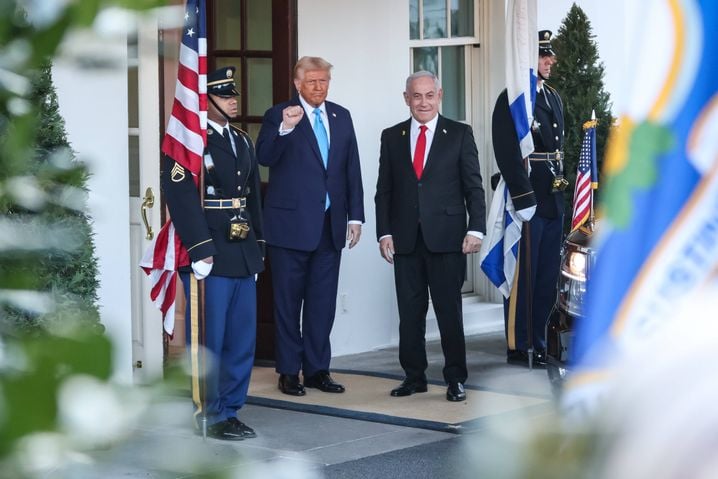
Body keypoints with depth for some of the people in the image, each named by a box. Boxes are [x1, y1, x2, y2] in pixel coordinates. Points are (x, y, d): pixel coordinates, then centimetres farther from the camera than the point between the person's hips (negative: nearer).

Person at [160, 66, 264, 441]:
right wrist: (201, 251, -21)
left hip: (243, 255, 8)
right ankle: (209, 418, 8)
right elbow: (181, 197, -16)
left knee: (242, 339, 10)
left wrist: (258, 244, 16)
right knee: (209, 340, -1)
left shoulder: (242, 141, 17)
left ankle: (230, 409, 20)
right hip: (210, 256, -8)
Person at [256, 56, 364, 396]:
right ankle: (289, 372, 12)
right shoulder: (278, 116, -3)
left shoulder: (341, 116, 11)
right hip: (291, 224, -4)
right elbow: (264, 157, -18)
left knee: (323, 302, 9)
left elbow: (352, 168, 12)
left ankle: (317, 369, 18)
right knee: (288, 301, 4)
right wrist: (284, 129, -34)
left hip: (330, 225, 4)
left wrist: (355, 216, 8)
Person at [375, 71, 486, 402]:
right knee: (410, 313, 6)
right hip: (405, 239, 2)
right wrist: (384, 233, 1)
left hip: (447, 238, -2)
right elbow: (384, 191, 10)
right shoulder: (392, 137, 11)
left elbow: (473, 186, 2)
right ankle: (414, 377, 16)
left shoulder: (460, 134, 4)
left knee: (450, 312, 0)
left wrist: (475, 229, -8)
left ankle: (455, 380, 9)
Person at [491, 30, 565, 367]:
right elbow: (508, 155, -17)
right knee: (523, 278, -2)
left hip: (553, 203, 8)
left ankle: (540, 345, 18)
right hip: (527, 202, -8)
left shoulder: (554, 98, 18)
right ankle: (518, 348, 5)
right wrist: (524, 200, -21)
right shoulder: (511, 100, -10)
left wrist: (560, 193, 17)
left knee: (548, 279, 10)